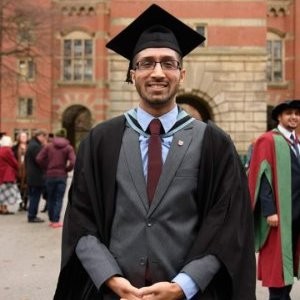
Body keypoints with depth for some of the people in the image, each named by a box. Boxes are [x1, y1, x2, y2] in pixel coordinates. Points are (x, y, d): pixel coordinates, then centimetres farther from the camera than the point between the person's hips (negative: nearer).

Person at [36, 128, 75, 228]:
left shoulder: (49, 146, 2)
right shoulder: (68, 148, -1)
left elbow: (39, 159, -6)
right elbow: (72, 162, -14)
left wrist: (46, 168, 7)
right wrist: (67, 169, 3)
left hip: (50, 175, 2)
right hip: (62, 176, -1)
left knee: (50, 198, 13)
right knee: (59, 199, 3)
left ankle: (52, 220, 18)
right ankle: (56, 221, 1)